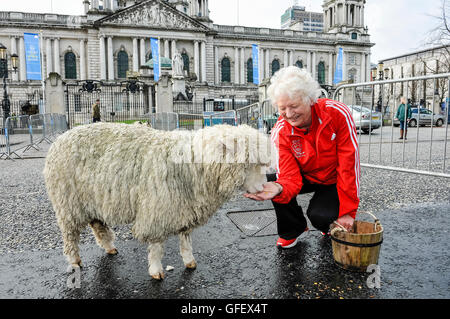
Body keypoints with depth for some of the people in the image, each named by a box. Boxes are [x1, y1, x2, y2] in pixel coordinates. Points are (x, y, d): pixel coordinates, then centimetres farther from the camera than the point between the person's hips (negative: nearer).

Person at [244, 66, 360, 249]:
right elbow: (291, 178, -25)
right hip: (306, 177, 3)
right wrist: (279, 189, -51)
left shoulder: (338, 114, -26)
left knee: (319, 215, -30)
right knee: (268, 181, -24)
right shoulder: (280, 132, -20)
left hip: (334, 180, -2)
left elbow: (349, 164, -23)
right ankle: (293, 230, 3)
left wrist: (347, 211, -23)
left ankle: (330, 226, 11)